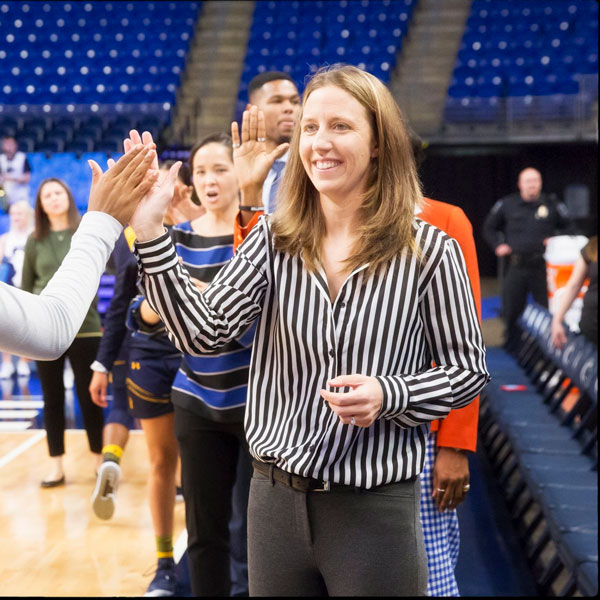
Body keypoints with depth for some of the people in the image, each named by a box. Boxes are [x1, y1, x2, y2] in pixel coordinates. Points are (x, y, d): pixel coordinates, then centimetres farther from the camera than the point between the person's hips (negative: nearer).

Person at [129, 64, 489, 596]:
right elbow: (204, 333, -11)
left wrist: (388, 395, -18)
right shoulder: (273, 240, 0)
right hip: (275, 497, 3)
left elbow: (468, 368, 0)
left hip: (375, 509, -3)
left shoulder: (428, 251, -7)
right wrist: (150, 234, -22)